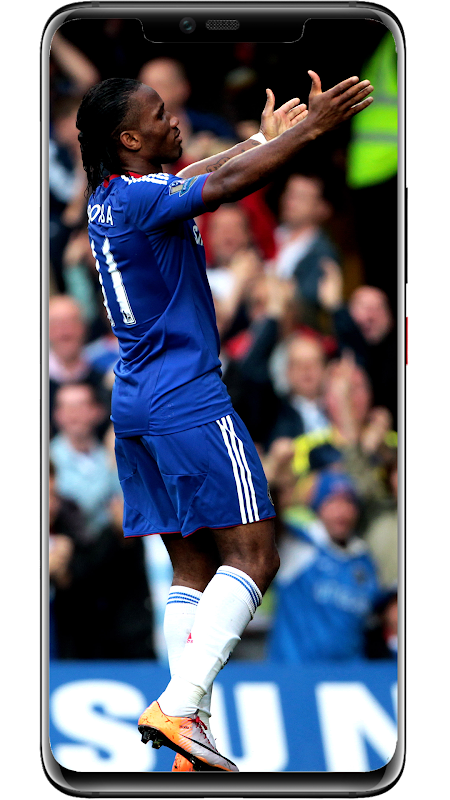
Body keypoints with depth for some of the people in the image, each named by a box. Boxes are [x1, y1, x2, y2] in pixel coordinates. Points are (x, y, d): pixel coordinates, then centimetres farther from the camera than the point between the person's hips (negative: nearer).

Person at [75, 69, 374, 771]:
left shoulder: (109, 201, 15)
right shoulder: (141, 198, -14)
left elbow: (203, 174, 32)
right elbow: (227, 183, -29)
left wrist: (268, 137, 40)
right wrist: (308, 129, -23)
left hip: (136, 407, 10)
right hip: (188, 403, -10)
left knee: (194, 569, 9)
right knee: (252, 556, -9)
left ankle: (190, 725, 0)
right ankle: (178, 706, -21)